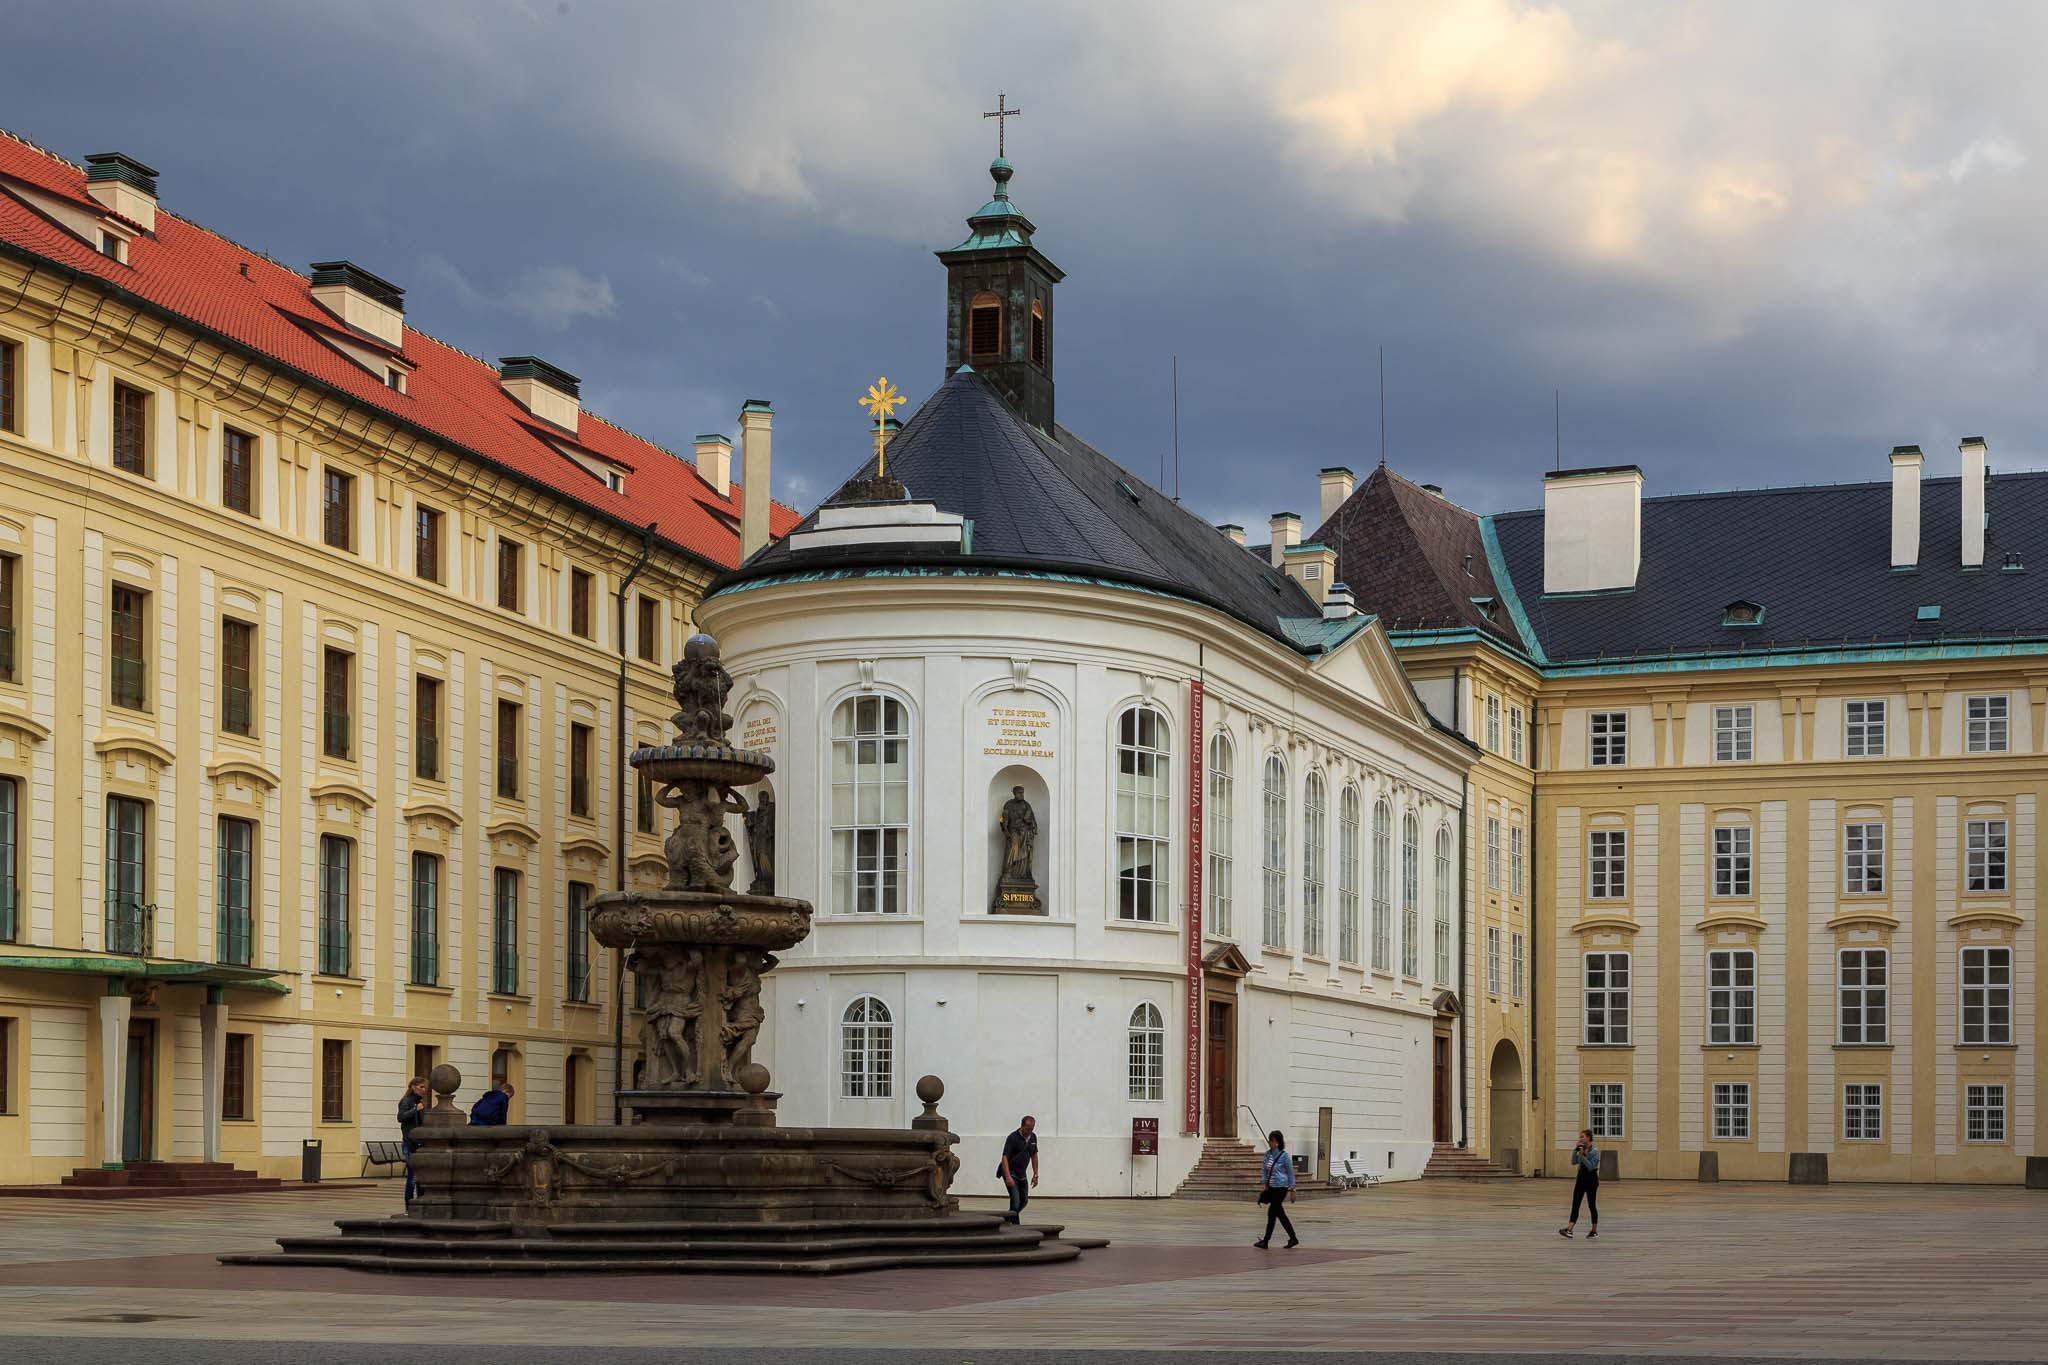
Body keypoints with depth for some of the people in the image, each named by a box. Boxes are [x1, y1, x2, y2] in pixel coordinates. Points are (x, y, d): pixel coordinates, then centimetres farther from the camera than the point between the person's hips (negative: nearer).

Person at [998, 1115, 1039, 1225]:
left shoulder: (1032, 1138, 1)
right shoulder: (1012, 1138, -21)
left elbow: (1034, 1155, 12)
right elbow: (1005, 1158, -25)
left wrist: (1035, 1174, 8)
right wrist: (1008, 1177, -35)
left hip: (1021, 1173, 7)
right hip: (1010, 1172, -7)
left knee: (1024, 1200, 11)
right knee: (1015, 1200, -16)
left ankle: (1006, 1218, 31)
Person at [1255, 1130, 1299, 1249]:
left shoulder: (1284, 1156, -12)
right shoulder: (1267, 1154, 4)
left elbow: (1290, 1173, -6)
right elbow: (1264, 1170, 12)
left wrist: (1292, 1190, -4)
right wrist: (1263, 1183, 1)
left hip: (1280, 1188, -7)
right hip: (1271, 1187, 7)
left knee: (1272, 1212, -7)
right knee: (1280, 1214, 11)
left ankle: (1265, 1241, -1)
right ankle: (1293, 1239, 22)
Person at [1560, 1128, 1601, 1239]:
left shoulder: (1594, 1151, -12)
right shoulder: (1581, 1149, 8)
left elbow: (1591, 1166, -18)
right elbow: (1574, 1162, 6)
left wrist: (1582, 1156, -23)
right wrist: (1575, 1151, -4)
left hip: (1591, 1179, -6)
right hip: (1581, 1177, 6)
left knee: (1591, 1205, 2)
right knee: (1575, 1205, -3)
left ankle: (1594, 1231, 14)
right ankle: (1569, 1230, -11)